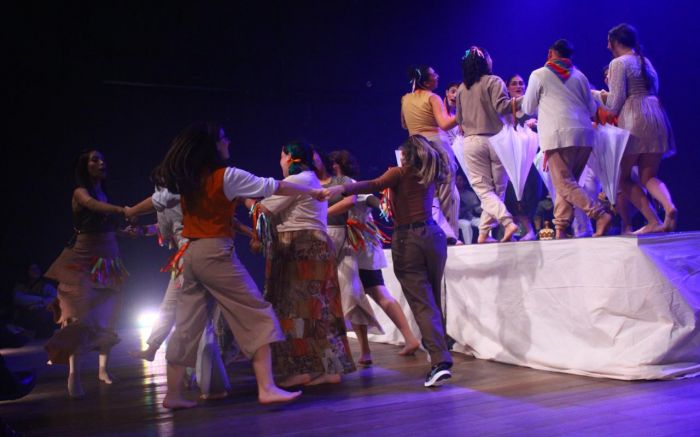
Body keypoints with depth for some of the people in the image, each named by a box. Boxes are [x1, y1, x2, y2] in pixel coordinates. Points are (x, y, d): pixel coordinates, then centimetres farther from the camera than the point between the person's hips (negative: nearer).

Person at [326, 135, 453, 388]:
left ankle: (440, 360, -18)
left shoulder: (399, 173, -2)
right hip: (432, 235, 5)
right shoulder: (430, 176, 14)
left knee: (422, 304, -8)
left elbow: (374, 185, -21)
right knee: (434, 300, 18)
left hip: (406, 239, -5)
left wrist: (343, 188, -31)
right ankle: (439, 351, 27)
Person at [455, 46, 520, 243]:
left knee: (483, 190, 1)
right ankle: (484, 232, 5)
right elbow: (502, 107, -13)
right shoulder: (494, 82, -2)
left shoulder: (461, 89, 11)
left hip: (472, 142, 2)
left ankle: (507, 222, -19)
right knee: (498, 188, 8)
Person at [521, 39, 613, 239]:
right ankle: (561, 228, 7)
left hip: (558, 135, -5)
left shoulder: (539, 75, 6)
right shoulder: (579, 76, 17)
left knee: (565, 185, -7)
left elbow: (528, 109, 12)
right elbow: (592, 109, 19)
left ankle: (601, 215, -23)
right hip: (584, 133, 5)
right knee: (567, 183, 12)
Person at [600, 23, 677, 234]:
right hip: (656, 116, 7)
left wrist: (604, 98, 10)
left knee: (623, 176, 4)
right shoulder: (646, 61, 20)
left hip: (633, 120, -7)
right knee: (648, 176, 10)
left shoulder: (619, 63, -4)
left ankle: (654, 222, -8)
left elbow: (615, 104, -11)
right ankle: (669, 207, -20)